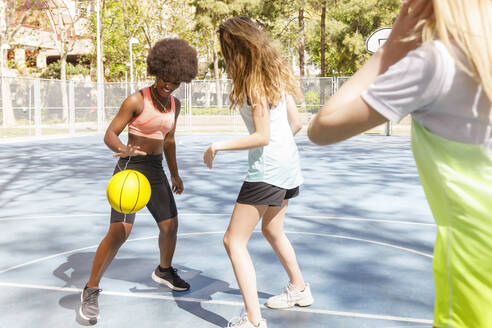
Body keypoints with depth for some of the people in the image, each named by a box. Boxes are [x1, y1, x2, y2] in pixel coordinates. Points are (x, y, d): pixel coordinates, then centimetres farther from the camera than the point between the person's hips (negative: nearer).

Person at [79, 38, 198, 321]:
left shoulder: (175, 104, 9)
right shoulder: (136, 101, -12)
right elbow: (110, 134, -13)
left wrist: (175, 174, 23)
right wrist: (123, 150, -34)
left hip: (156, 170, 7)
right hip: (130, 168, -7)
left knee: (170, 226, 10)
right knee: (120, 232, -17)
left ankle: (164, 271, 39)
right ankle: (91, 291, -1)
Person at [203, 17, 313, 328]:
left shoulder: (254, 83, -17)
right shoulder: (277, 74, 7)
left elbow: (262, 137, -20)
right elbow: (296, 122, 10)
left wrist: (218, 145, -14)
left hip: (268, 168, -10)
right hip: (289, 164, 10)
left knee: (234, 241, -3)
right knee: (272, 230, 28)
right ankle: (299, 290, 43)